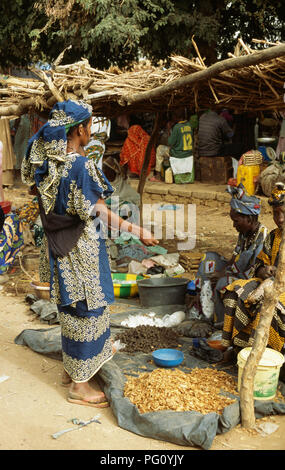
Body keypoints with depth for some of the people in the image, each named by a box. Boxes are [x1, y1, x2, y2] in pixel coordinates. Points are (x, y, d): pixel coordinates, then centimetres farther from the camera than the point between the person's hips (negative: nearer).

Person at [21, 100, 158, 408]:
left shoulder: (48, 161, 2)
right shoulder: (80, 166, -22)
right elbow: (98, 212, -19)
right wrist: (137, 231, -13)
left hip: (59, 248, 8)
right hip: (82, 251, -8)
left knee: (70, 307, 21)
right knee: (85, 309, 4)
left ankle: (70, 369, 37)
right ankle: (79, 386, 16)